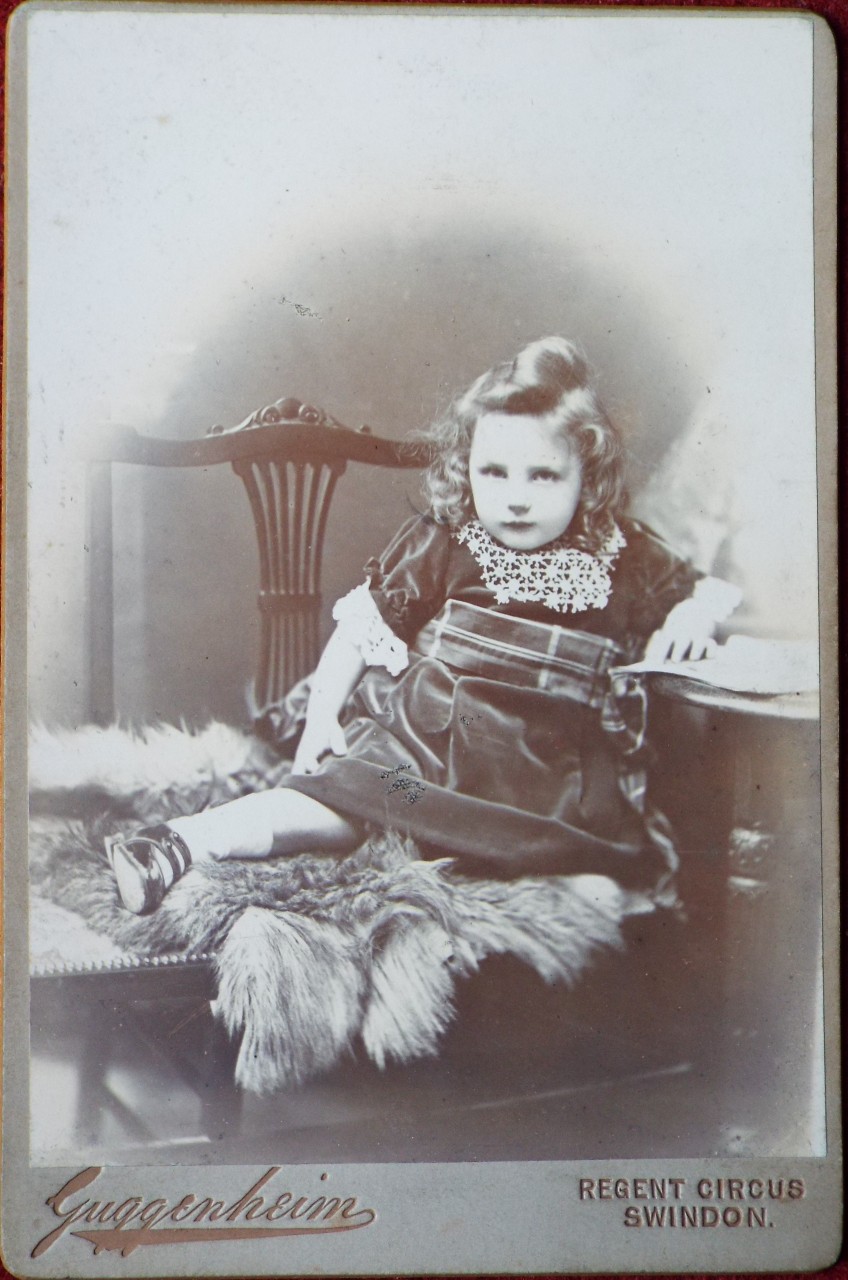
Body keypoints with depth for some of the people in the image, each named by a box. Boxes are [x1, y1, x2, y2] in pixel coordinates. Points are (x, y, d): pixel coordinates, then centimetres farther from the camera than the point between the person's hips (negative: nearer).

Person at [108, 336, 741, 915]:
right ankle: (183, 842, -27)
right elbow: (362, 624, 3)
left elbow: (719, 590, 15)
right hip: (423, 742, -3)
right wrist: (322, 715, -6)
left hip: (546, 766, 4)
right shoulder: (437, 546, 0)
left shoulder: (627, 559, 4)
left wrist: (694, 612, -8)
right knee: (340, 791, -21)